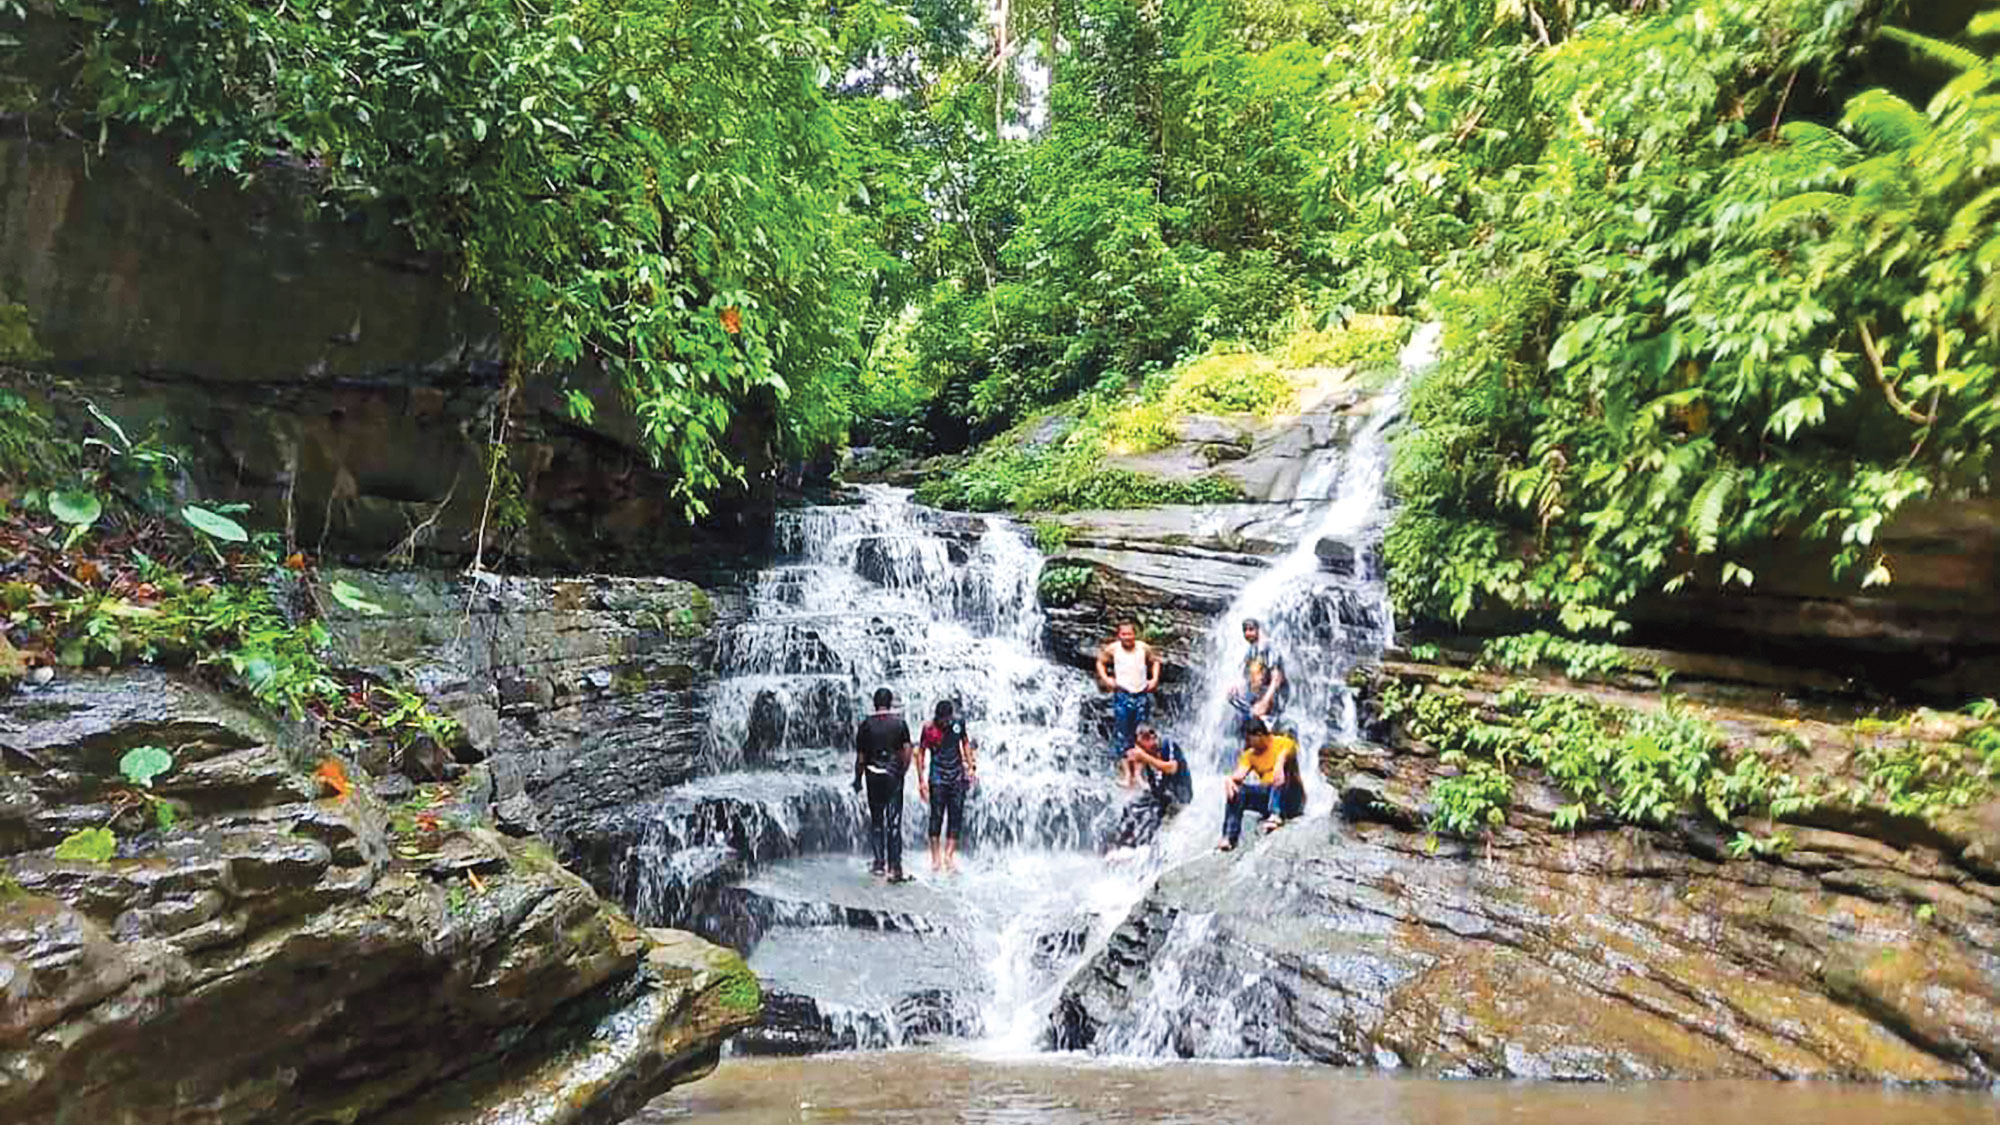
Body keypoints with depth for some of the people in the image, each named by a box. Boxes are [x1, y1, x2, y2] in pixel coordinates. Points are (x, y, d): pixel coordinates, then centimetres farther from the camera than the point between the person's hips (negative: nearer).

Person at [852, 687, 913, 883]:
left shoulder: (866, 725, -1)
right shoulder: (900, 723, -1)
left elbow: (860, 757, 1)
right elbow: (907, 751, -3)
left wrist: (858, 779, 12)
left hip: (873, 775, 1)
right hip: (894, 775, -1)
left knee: (876, 820, 14)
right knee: (894, 821, 0)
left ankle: (879, 862, 15)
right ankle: (895, 867, -4)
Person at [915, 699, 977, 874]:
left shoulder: (958, 723, 1)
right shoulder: (928, 728, -9)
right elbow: (920, 753, -2)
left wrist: (971, 767, 12)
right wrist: (921, 780, -7)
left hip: (957, 778, 3)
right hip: (937, 779, -3)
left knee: (956, 817, 1)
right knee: (936, 817, -5)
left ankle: (949, 856, 7)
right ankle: (936, 858, 2)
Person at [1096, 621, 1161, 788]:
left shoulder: (1144, 648, 2)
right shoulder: (1112, 649, -3)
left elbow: (1155, 661, 18)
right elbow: (1100, 662, 10)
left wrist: (1155, 678, 5)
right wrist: (1105, 678, -4)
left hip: (1142, 694, 2)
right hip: (1122, 694, -2)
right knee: (1122, 734, -4)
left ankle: (1137, 772, 7)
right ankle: (1126, 772, -2)